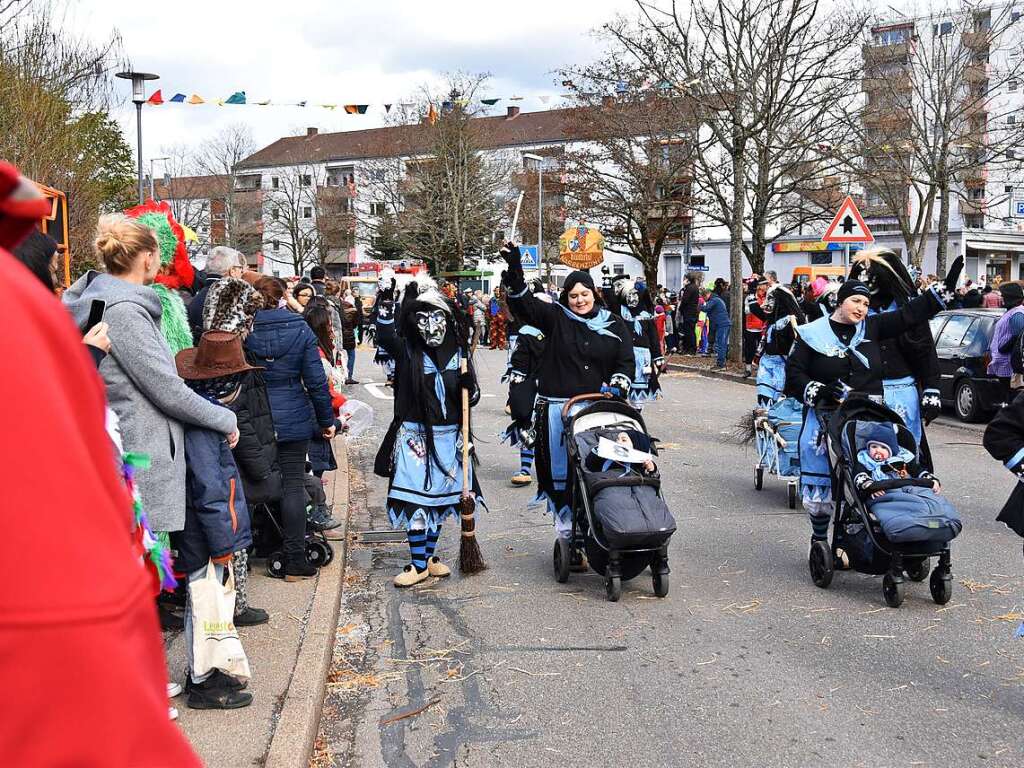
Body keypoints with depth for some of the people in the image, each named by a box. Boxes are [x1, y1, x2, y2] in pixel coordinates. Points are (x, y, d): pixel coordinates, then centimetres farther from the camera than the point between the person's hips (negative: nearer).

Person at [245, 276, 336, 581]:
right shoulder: (300, 329, -5)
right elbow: (315, 379, -3)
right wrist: (327, 419, 7)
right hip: (293, 418, 0)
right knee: (293, 485, 4)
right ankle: (295, 561, 6)